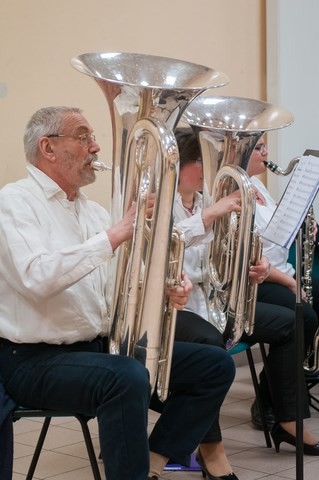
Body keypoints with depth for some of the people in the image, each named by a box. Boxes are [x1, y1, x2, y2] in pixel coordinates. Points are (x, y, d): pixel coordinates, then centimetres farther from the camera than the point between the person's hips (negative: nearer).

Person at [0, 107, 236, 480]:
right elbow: (36, 279, -27)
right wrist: (114, 235, -27)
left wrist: (163, 292, -6)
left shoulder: (93, 210, 16)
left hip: (103, 345, 9)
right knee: (128, 378, -37)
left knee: (215, 365, 1)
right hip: (35, 359, -8)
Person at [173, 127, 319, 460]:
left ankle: (288, 421, 9)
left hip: (210, 298, 8)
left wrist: (252, 271, -10)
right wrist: (211, 214, -39)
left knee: (289, 323, 2)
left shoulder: (205, 202, 13)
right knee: (210, 344, -38)